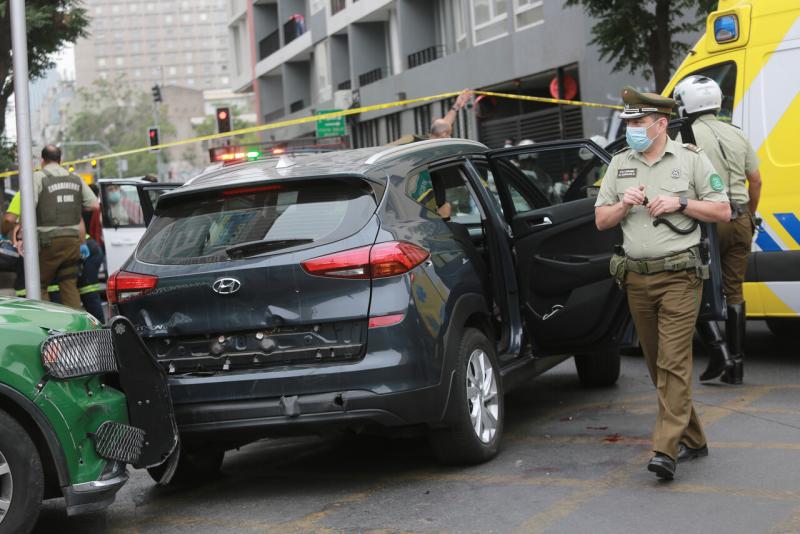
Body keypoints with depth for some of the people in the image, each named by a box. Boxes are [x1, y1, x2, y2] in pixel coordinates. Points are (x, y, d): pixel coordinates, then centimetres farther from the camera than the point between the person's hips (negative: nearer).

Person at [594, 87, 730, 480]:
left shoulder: (690, 159, 1)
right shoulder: (619, 164, 13)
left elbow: (722, 211, 2)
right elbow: (600, 221, 14)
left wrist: (680, 203, -11)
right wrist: (624, 204, -6)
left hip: (679, 275, -5)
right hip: (637, 278, 5)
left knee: (674, 362, -12)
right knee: (657, 364, 10)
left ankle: (666, 449, -16)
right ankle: (691, 439, 23)